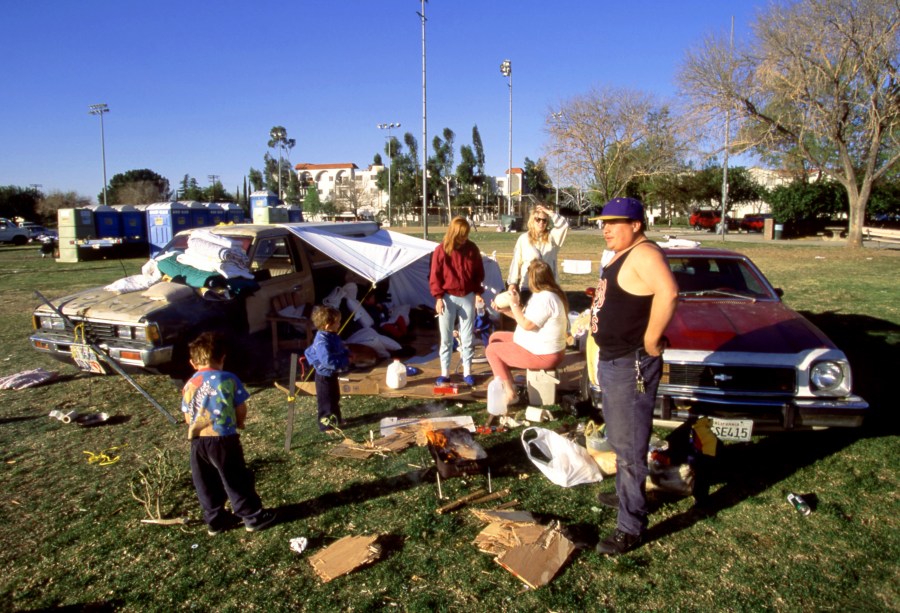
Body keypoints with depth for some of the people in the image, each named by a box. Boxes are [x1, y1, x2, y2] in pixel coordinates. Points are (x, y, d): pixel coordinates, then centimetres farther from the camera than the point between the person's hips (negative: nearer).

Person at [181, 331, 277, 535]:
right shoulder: (229, 379, -8)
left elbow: (188, 418, 7)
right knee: (237, 481, 8)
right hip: (224, 440, -4)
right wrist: (237, 423, 16)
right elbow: (241, 411, -4)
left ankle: (215, 520, 28)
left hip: (198, 441, 4)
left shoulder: (189, 386, 2)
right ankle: (253, 517, 19)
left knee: (206, 484, 16)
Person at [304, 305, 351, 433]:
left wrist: (347, 354, -3)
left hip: (332, 374, 10)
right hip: (324, 375, -10)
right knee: (325, 401, 4)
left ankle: (336, 419, 42)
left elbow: (341, 349, 17)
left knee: (335, 398, 25)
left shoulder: (332, 336, 0)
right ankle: (325, 425, 18)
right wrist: (344, 362, -29)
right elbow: (327, 361, -38)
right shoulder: (322, 341, -31)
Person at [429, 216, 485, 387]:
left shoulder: (472, 248, 0)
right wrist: (438, 297, -10)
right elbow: (434, 277, -5)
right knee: (446, 338, 6)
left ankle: (467, 372, 18)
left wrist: (478, 293, 2)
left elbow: (479, 273, 8)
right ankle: (445, 373, 14)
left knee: (468, 337, 8)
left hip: (467, 297, 2)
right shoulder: (441, 250, -8)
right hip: (448, 298, -2)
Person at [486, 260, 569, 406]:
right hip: (543, 347, 11)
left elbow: (527, 324, -27)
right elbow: (528, 318, 12)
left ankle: (509, 393, 0)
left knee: (491, 350, -3)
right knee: (495, 337, 17)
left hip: (542, 355, -11)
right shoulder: (544, 294, 7)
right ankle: (507, 383, 17)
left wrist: (514, 305, -17)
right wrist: (505, 310, 4)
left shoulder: (545, 299, -26)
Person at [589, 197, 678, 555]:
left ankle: (631, 527, 5)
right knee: (619, 439, 25)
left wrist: (651, 343, -26)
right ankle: (626, 493, 44)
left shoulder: (643, 254, -18)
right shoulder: (620, 256, 14)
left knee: (629, 446, -4)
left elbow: (667, 294, -35)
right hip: (611, 361, 11)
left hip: (631, 365, -11)